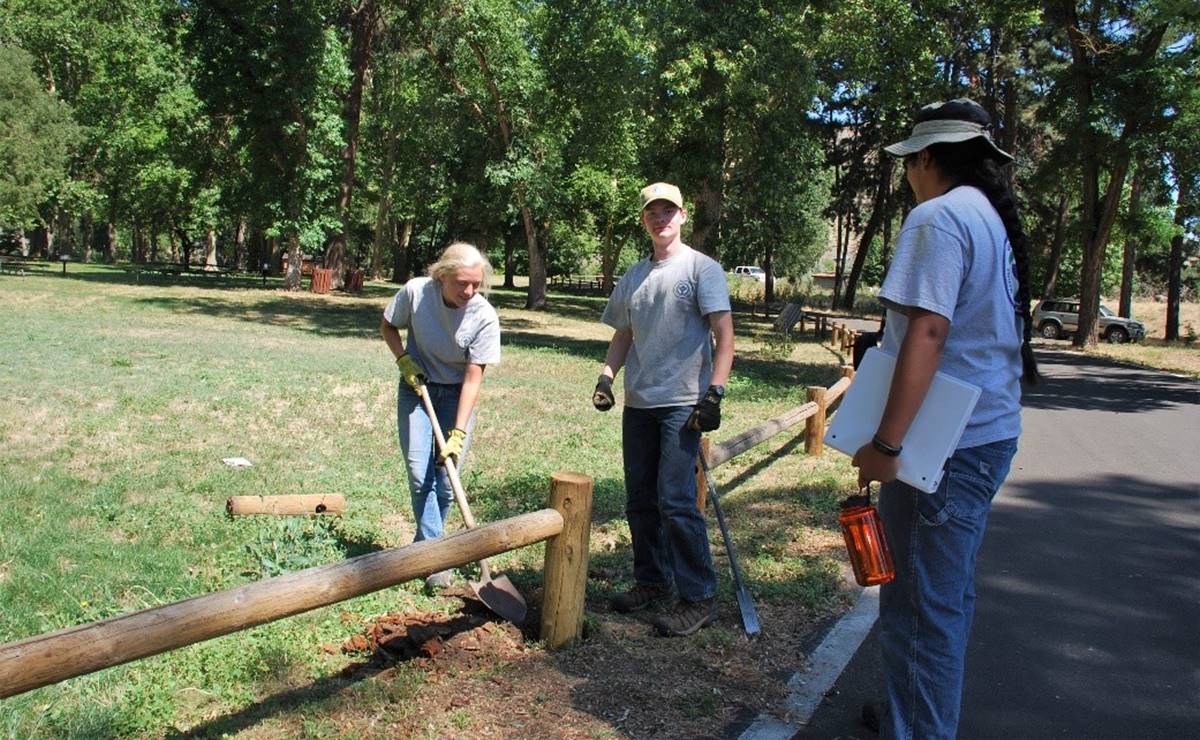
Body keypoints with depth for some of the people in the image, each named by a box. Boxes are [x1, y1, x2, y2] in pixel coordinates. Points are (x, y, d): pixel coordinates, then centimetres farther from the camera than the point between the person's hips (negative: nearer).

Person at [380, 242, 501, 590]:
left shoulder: (484, 317, -23)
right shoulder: (415, 292, -19)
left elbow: (472, 378, -21)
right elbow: (388, 326, 2)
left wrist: (458, 433, -24)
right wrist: (404, 360, -14)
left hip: (457, 395, 0)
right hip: (417, 387, 1)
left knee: (446, 479, -3)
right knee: (420, 473, -10)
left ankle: (425, 546, 21)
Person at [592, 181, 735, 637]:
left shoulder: (701, 269, -3)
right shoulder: (634, 276, 16)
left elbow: (724, 336, -8)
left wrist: (714, 392, -17)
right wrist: (607, 375, 5)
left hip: (682, 404, -7)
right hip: (638, 403, 7)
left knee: (675, 502, -10)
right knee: (640, 500, 11)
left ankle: (699, 597, 1)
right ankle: (653, 581, 26)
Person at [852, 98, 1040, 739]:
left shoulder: (938, 217, -14)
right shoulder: (997, 220, 15)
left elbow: (926, 333, -24)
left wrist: (885, 444, -23)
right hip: (991, 433, 10)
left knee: (920, 607, -2)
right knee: (948, 595, 21)